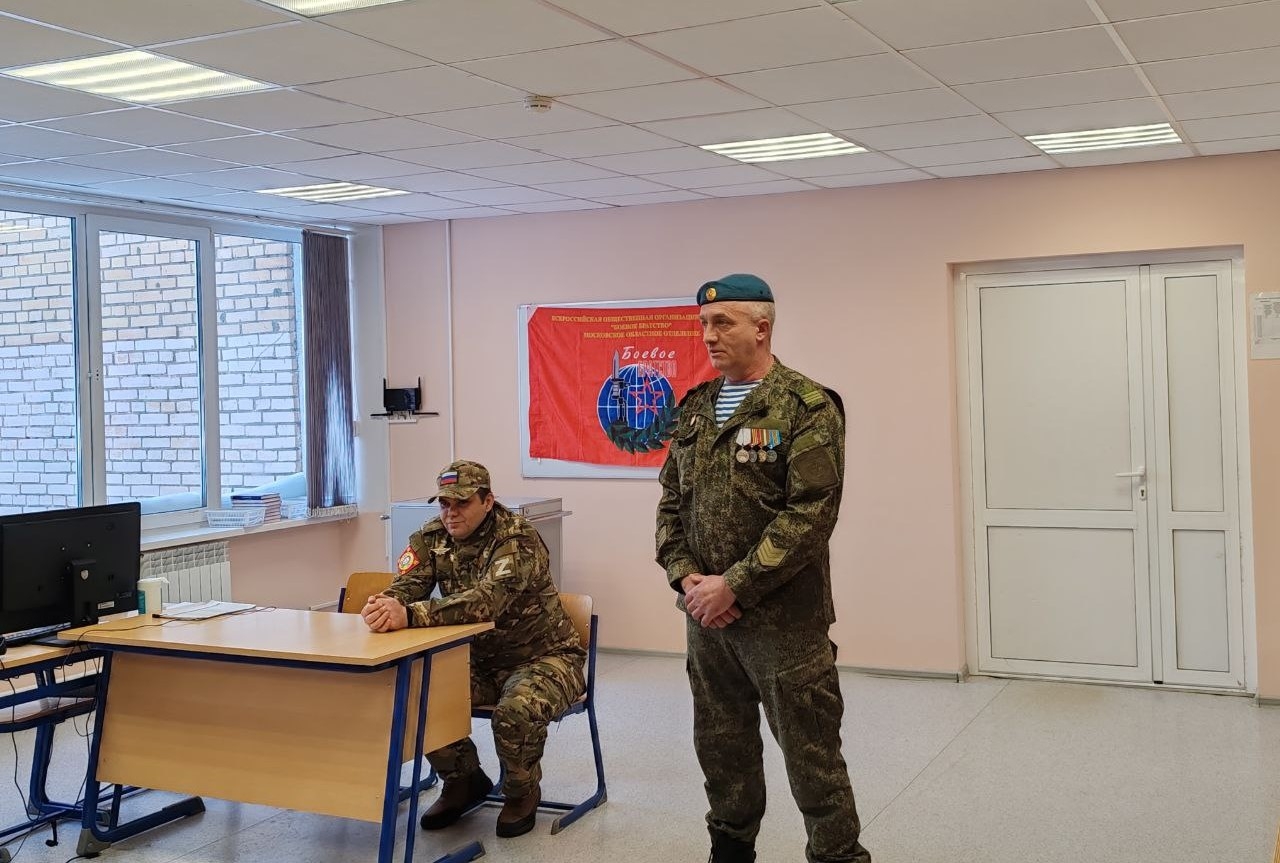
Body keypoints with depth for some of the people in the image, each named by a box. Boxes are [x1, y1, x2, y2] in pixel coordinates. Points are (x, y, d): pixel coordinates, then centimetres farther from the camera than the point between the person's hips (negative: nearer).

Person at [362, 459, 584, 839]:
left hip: (542, 657, -6)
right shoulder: (431, 538, -3)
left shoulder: (518, 539, -24)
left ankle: (522, 793, 0)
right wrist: (383, 606, -42)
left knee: (516, 711, -34)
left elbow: (485, 600, -41)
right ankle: (464, 780, 10)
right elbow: (405, 588, -16)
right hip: (478, 659, 6)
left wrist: (409, 615, -52)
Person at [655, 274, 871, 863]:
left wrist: (735, 586, -18)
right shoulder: (695, 408, 10)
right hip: (706, 614, 6)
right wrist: (685, 577, -4)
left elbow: (811, 513, -18)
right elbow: (671, 500, 12)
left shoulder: (807, 408, -10)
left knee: (810, 752, 2)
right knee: (721, 747, 18)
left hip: (783, 616, -6)